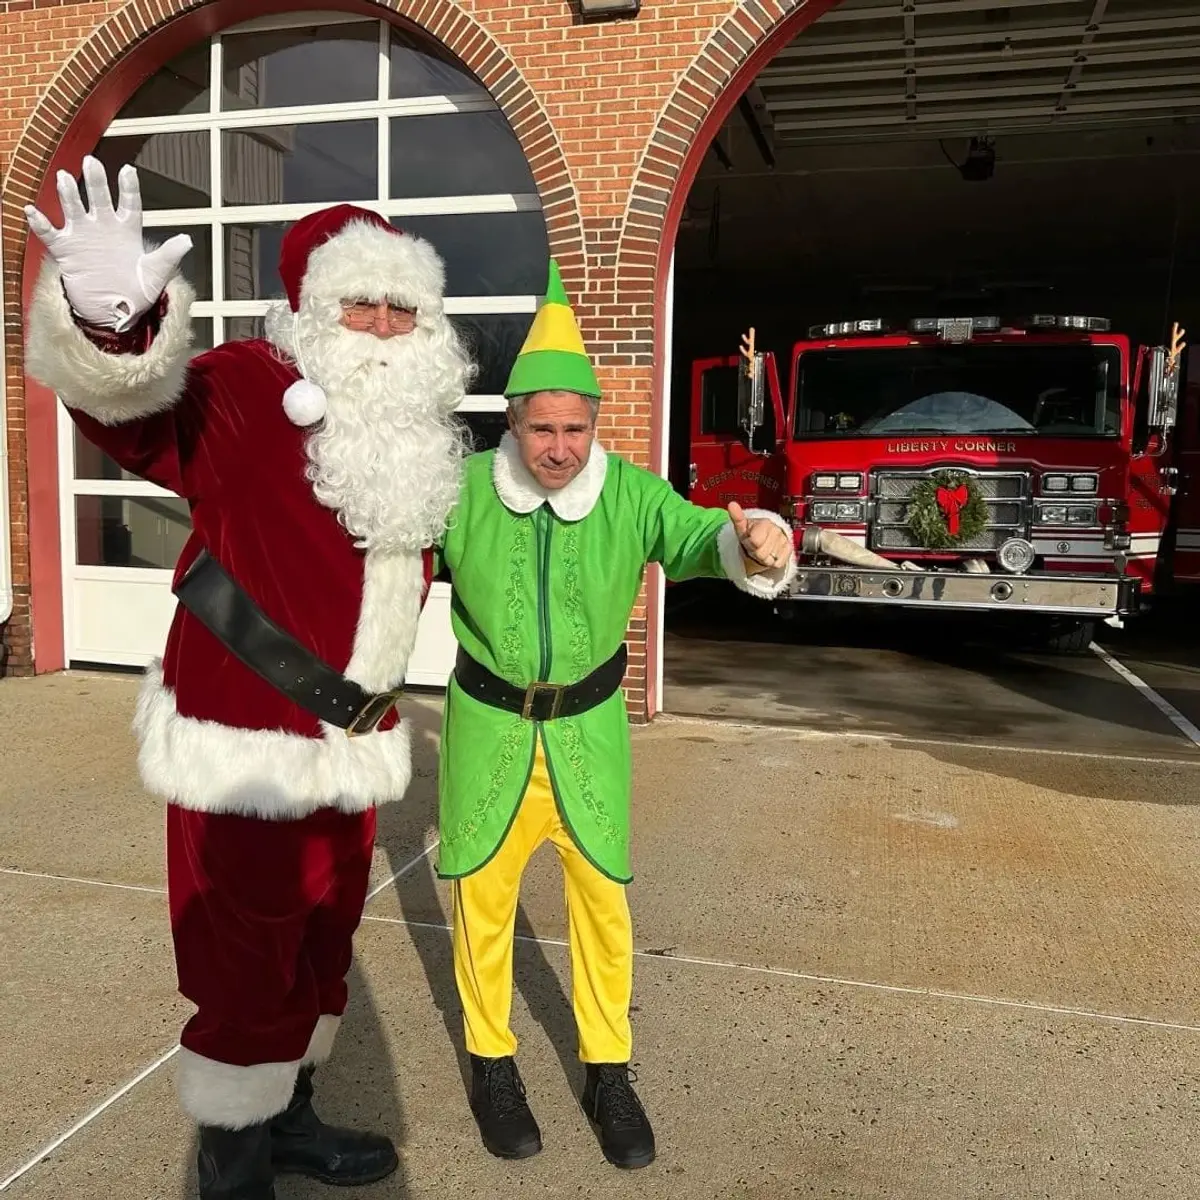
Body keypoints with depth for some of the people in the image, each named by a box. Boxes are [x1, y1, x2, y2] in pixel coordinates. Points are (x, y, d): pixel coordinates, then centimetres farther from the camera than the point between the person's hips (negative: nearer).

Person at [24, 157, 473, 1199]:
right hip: (248, 741, -7)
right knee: (249, 964, 5)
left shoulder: (414, 428, 8)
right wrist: (111, 329, -55)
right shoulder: (253, 391, -16)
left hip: (352, 741, 8)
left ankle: (287, 1116, 42)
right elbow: (144, 420, -37)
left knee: (322, 943, 21)